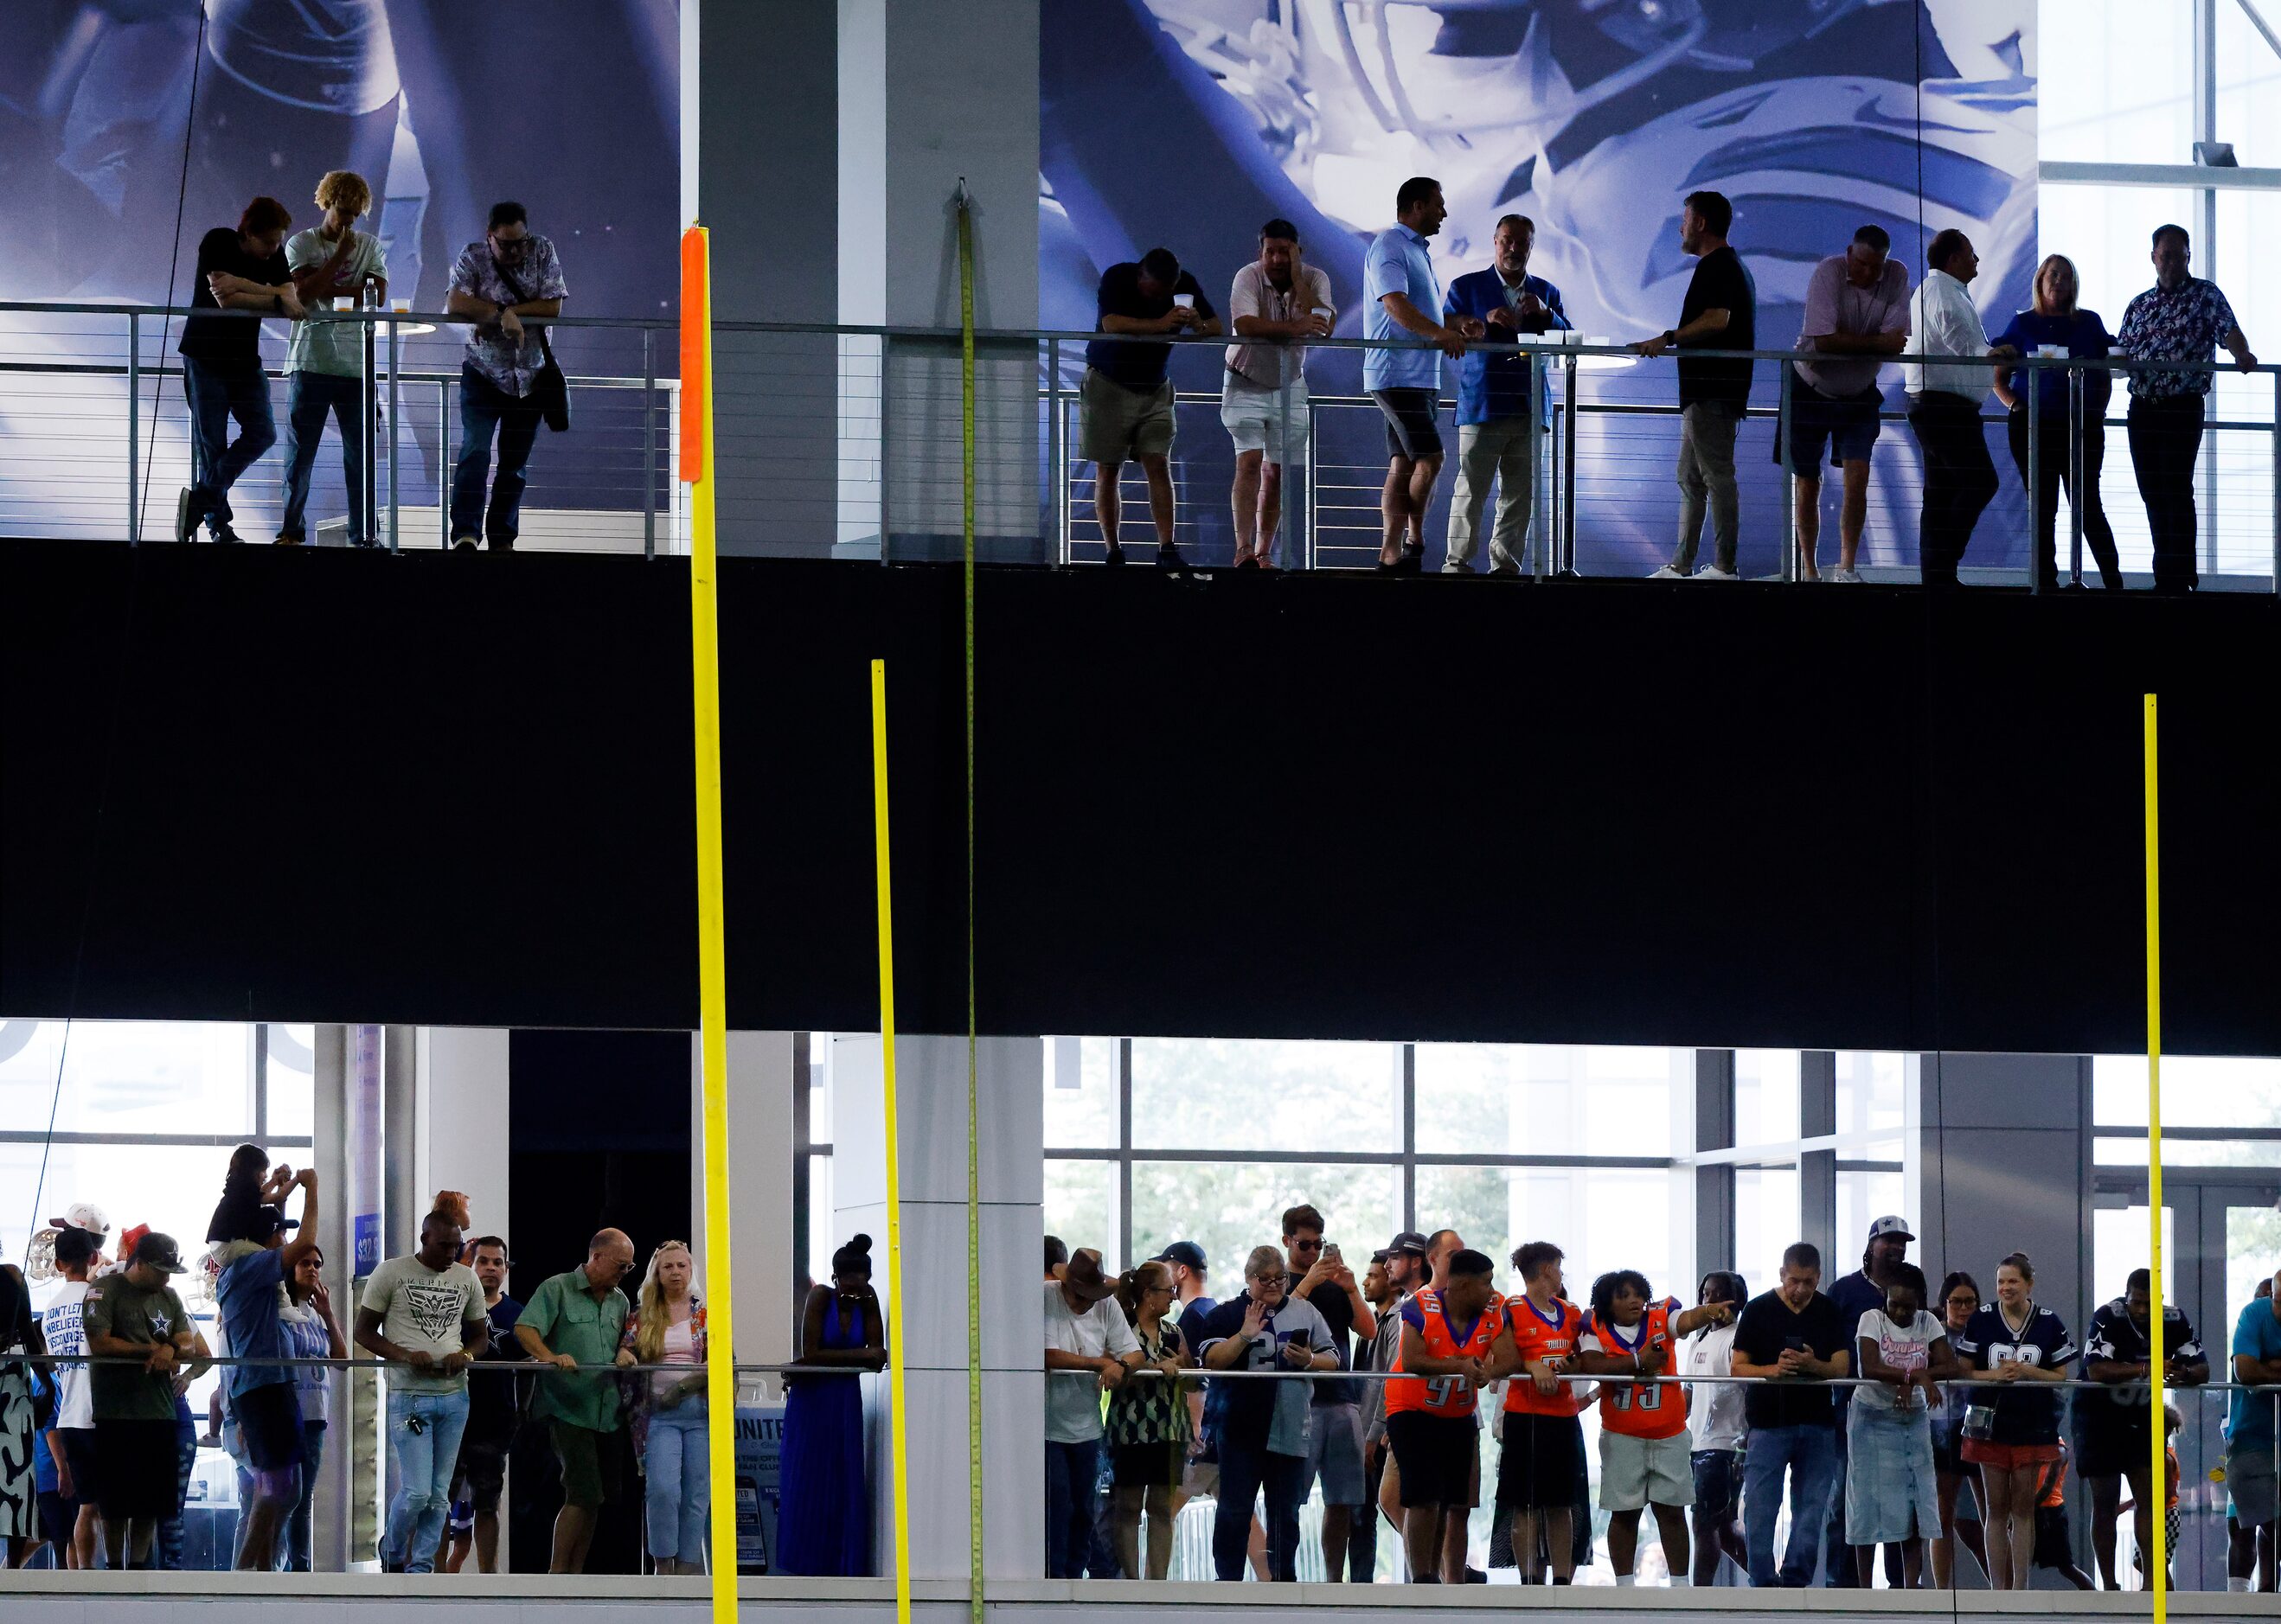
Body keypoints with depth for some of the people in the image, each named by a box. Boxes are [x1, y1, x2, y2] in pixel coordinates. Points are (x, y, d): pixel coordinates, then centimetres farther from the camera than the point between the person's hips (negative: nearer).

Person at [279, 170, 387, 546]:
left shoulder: (370, 246, 11)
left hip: (355, 363, 2)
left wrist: (326, 290, -8)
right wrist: (340, 254, -10)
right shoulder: (301, 243, 4)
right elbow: (304, 293, -11)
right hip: (310, 360, -2)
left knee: (360, 451, 0)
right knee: (300, 449, 1)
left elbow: (378, 296, -2)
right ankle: (291, 528, 10)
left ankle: (363, 532, 4)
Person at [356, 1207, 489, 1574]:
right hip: (409, 1395, -5)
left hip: (454, 1394, 5)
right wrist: (405, 1356, -17)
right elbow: (364, 1331, -1)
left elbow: (481, 1336, 18)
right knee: (416, 1491, -10)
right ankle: (392, 1551, 17)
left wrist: (466, 1355, -7)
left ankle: (420, 1570, 13)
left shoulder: (467, 1279, 10)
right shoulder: (391, 1273, -3)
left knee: (439, 1495, 4)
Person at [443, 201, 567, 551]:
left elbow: (553, 307, -11)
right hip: (483, 373, -2)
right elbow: (455, 303, -19)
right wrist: (503, 313, -24)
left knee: (515, 462, 5)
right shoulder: (473, 257, -5)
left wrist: (498, 313, -17)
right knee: (476, 450, -18)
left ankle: (502, 539, 12)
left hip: (530, 376, 2)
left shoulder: (543, 253, -2)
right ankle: (465, 532, -23)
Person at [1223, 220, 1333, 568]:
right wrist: (1293, 328, -44)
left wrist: (1296, 277, -24)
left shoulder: (1315, 279, -7)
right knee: (1249, 462, -17)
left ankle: (1264, 553, 11)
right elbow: (1244, 324, -35)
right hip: (1246, 384, -3)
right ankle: (1243, 550, -21)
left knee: (1276, 473, 4)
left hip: (1289, 388, 3)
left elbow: (1325, 327, -23)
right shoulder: (1248, 278, -17)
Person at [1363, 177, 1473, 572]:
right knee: (1429, 459, -15)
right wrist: (1440, 334, -34)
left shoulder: (1418, 252, 22)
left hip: (1423, 374, 10)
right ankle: (1414, 541, -5)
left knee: (1403, 466, 5)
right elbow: (1396, 305, -24)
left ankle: (1391, 553, 4)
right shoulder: (1390, 247, -10)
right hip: (1397, 373, -10)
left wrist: (1457, 325, 8)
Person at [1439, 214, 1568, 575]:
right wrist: (1485, 320, -16)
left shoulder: (1546, 293, 19)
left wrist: (1545, 314, -7)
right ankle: (1457, 562, -7)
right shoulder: (1467, 287, 11)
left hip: (1528, 407, 4)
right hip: (1481, 406, -3)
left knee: (1519, 494, 2)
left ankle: (1506, 564, 7)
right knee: (1471, 489, -10)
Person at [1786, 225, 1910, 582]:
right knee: (1808, 485, 4)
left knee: (1858, 477, -12)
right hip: (1810, 390, -2)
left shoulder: (1897, 277, -12)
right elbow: (1823, 339, -29)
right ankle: (1809, 570, 16)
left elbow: (1897, 342, -20)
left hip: (1859, 394, 2)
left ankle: (1846, 568, -9)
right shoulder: (1828, 272, -20)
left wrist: (1846, 342, -26)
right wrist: (1877, 342, -25)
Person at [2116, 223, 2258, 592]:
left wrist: (2242, 354, -35)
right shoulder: (2139, 305, 16)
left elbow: (2228, 330, -14)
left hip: (2183, 407, -5)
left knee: (2176, 489, -10)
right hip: (2142, 407, 5)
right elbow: (2120, 354, 17)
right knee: (2152, 491, 6)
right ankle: (2166, 574, 13)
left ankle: (2179, 575, -8)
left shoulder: (2206, 296, 1)